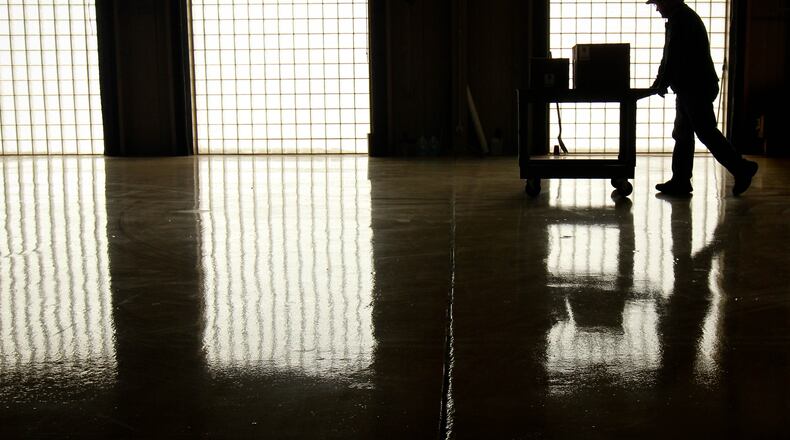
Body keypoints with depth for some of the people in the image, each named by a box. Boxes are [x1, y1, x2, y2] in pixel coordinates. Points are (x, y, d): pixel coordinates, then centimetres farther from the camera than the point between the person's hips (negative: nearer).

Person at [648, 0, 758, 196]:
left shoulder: (682, 20, -15)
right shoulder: (680, 19, 19)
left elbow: (674, 58, -20)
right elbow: (670, 57, 21)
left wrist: (662, 84, -11)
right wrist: (659, 83, 14)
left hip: (696, 89, -11)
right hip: (690, 89, 11)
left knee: (707, 132, -6)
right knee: (682, 134, 10)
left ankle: (741, 168, 2)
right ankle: (680, 181, 12)